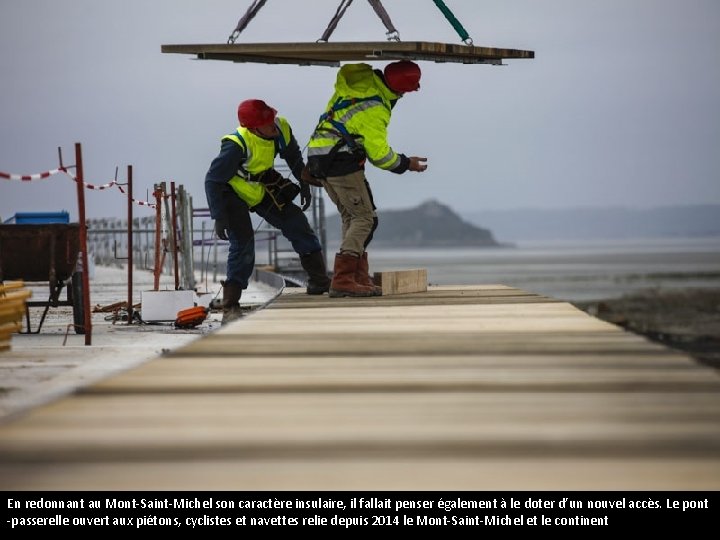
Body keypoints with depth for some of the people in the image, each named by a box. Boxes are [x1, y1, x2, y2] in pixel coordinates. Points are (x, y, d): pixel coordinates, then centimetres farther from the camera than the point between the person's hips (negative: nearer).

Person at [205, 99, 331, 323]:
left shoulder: (281, 128, -19)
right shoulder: (237, 146, -37)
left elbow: (293, 156, 5)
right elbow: (212, 180, -30)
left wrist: (304, 184, 5)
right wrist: (219, 218, -32)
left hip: (262, 190, 7)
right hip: (233, 194, -7)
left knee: (298, 224, 6)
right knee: (243, 243, -21)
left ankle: (319, 283, 20)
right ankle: (230, 308, -19)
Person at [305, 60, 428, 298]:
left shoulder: (360, 77, 4)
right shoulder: (375, 109, -18)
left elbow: (347, 67, 31)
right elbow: (379, 155, -11)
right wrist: (406, 164, 5)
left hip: (318, 156, 9)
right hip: (342, 162, -9)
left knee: (351, 217, 14)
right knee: (364, 218, -7)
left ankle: (359, 278, 12)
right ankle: (343, 280, -18)